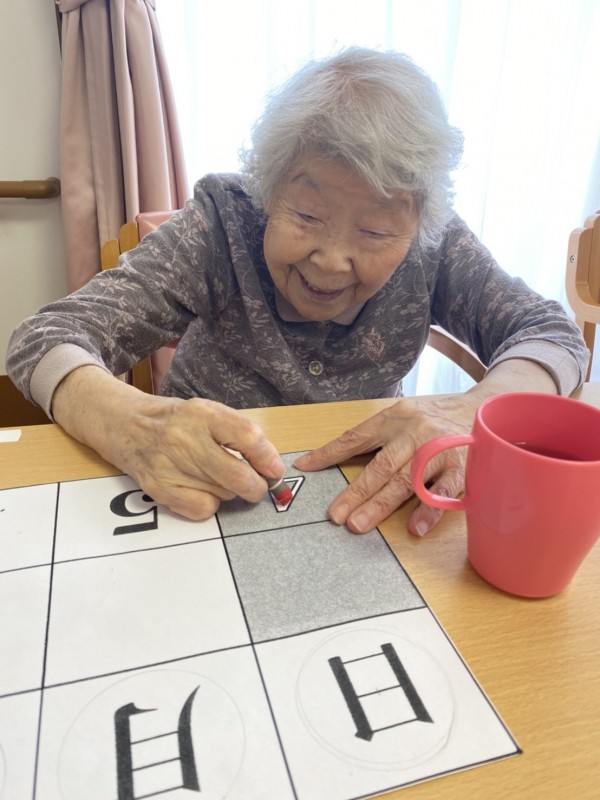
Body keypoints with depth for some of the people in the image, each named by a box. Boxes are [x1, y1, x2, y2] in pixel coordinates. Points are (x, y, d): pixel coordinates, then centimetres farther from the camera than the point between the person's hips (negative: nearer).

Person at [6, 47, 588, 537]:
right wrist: (135, 426, -39)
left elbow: (552, 333, -9)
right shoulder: (223, 227, -16)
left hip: (367, 505, 2)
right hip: (205, 509, -1)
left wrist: (472, 413, -30)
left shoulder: (432, 248, -10)